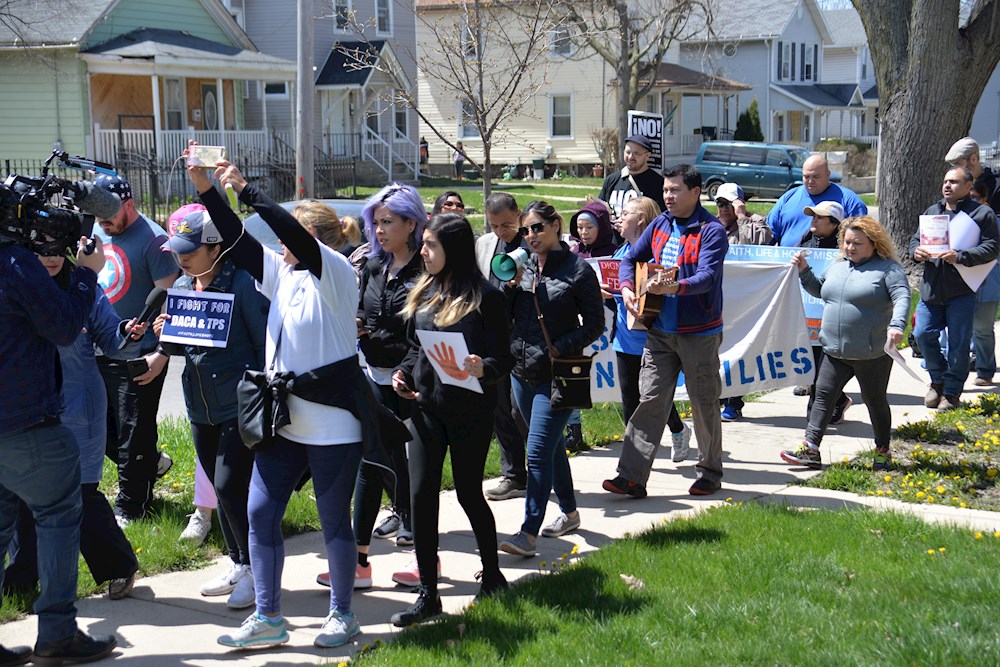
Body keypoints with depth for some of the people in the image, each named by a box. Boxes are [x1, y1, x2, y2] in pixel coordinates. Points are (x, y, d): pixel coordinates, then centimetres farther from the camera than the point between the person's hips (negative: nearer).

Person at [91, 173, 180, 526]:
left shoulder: (151, 239, -14)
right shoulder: (97, 230, 7)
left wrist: (160, 353, -24)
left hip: (137, 355, -8)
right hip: (98, 351, 8)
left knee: (133, 435, 2)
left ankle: (130, 507, 16)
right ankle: (151, 463, 37)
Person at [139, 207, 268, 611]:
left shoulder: (242, 284, -14)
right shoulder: (182, 287, 8)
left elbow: (265, 342, -11)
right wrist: (165, 337, 2)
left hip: (240, 406, -8)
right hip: (201, 409, 8)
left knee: (230, 487, -11)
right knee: (222, 489, 15)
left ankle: (255, 569, 4)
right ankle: (238, 566, 28)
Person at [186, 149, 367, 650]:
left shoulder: (334, 273, -10)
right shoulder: (282, 274, 10)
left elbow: (297, 236, -25)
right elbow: (239, 242, 6)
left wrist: (245, 190, -24)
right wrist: (208, 192, -4)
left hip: (332, 421, -7)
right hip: (283, 417, 7)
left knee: (334, 520, 5)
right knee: (260, 512, 5)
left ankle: (342, 615, 20)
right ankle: (268, 617, 14)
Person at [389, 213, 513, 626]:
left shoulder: (484, 297, -10)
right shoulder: (423, 293, 8)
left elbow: (504, 360, -9)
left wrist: (481, 368, -30)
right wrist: (404, 372, 1)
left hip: (469, 411, -5)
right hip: (426, 406, 5)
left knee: (469, 494, 6)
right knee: (421, 494, -1)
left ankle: (492, 573, 31)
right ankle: (428, 594, 7)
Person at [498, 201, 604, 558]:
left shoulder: (578, 270, -7)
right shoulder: (523, 267, 7)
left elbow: (594, 323, -5)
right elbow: (505, 317, 9)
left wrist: (561, 348, -16)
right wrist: (511, 286, -7)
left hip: (556, 375, -6)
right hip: (522, 371, 6)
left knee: (538, 451, -12)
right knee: (552, 445, 18)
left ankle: (529, 532, -12)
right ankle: (569, 512, 34)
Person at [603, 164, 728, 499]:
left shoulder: (711, 230, -11)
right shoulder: (660, 225, 9)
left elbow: (707, 277, -24)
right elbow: (630, 259, 18)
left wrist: (674, 287, -41)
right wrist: (627, 287, -2)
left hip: (699, 333, -5)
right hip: (660, 330, 5)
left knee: (704, 403, 6)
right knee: (650, 400, 1)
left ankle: (710, 473, 22)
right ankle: (632, 476, -1)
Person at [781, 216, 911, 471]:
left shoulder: (888, 268, -7)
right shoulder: (837, 267, 14)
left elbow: (902, 297, -18)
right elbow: (819, 290, 28)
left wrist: (896, 325, -35)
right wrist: (804, 271, 12)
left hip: (872, 354, -6)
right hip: (835, 351, 6)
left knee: (875, 401, 8)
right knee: (823, 394, 0)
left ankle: (883, 452, 23)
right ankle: (810, 448, 0)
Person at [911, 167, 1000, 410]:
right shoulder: (931, 212, 17)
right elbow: (915, 240, 18)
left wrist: (960, 257, -22)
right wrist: (916, 251, -6)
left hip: (962, 291, -5)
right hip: (931, 288, 5)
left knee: (958, 343, 0)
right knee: (923, 334, 1)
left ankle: (951, 392, 12)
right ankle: (938, 380, 23)